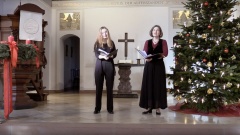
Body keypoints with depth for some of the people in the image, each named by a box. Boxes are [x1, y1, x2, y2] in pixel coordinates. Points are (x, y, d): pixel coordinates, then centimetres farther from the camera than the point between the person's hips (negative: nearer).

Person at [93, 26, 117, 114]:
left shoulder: (111, 42, 11)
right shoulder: (97, 43, 7)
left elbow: (115, 54, 3)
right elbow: (96, 55, -4)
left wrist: (110, 56, -18)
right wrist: (103, 57, -24)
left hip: (109, 66, 1)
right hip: (99, 66, -1)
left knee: (109, 87, 2)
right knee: (98, 87, 1)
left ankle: (110, 108, 8)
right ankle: (97, 108, 8)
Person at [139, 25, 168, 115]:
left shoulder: (163, 42, 4)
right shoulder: (147, 42, 12)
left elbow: (165, 53, -9)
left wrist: (155, 56, -25)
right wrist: (146, 58, -21)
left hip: (159, 66, -2)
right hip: (149, 66, 2)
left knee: (158, 86, -2)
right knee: (148, 86, 1)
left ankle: (158, 108, 5)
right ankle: (149, 107, 9)